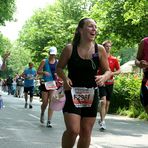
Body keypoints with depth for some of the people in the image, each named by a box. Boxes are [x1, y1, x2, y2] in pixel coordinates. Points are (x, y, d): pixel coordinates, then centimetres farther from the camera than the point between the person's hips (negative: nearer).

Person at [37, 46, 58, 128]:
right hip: (45, 83, -1)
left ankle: (49, 121, -7)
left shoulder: (57, 62, 6)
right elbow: (38, 71, 2)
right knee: (45, 102, 3)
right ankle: (42, 113, 36)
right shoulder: (44, 61, 0)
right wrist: (44, 72, -17)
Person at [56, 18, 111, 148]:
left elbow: (107, 71, 6)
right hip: (72, 93, -3)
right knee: (73, 130, -16)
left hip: (91, 95, 3)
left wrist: (104, 77, -17)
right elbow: (59, 68, 5)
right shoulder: (70, 49, -6)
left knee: (86, 131, 8)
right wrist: (65, 78, -15)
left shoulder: (100, 50, -1)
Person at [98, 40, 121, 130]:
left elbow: (119, 71, 5)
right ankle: (102, 122, -19)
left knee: (107, 103, 10)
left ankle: (102, 119, 29)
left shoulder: (114, 59, 6)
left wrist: (112, 73, -13)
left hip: (110, 83, 3)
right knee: (103, 101, -18)